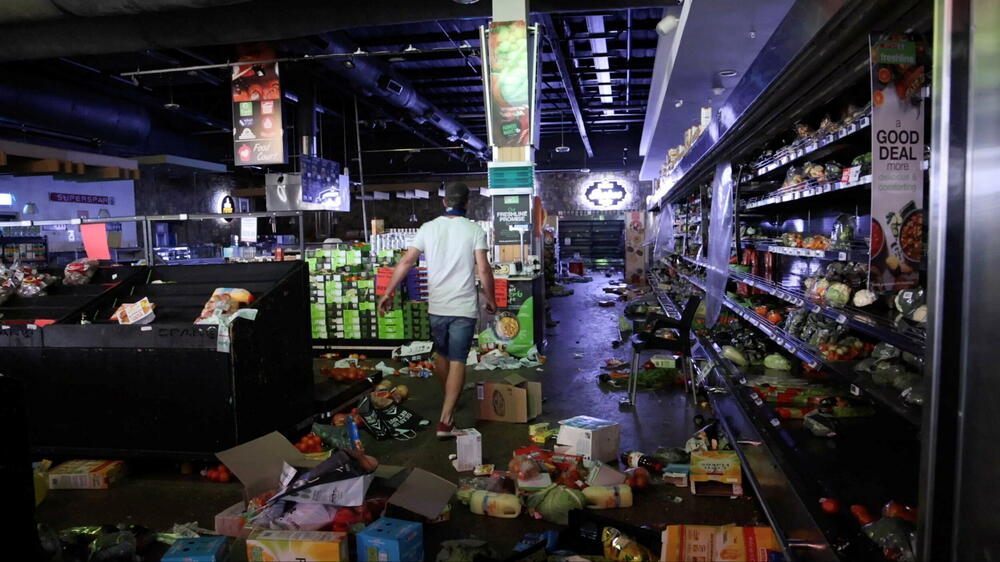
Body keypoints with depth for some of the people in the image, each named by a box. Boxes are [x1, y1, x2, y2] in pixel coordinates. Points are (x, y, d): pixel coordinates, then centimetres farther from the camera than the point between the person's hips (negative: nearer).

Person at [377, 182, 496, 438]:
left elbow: (406, 262, -2)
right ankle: (445, 421, -3)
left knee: (442, 355, 22)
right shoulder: (475, 230, -6)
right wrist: (491, 300, 2)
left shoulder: (428, 228, 1)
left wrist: (388, 293, 5)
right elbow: (483, 270, -12)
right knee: (457, 362, 1)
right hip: (464, 307, -3)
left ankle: (449, 402, 44)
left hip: (436, 306, 3)